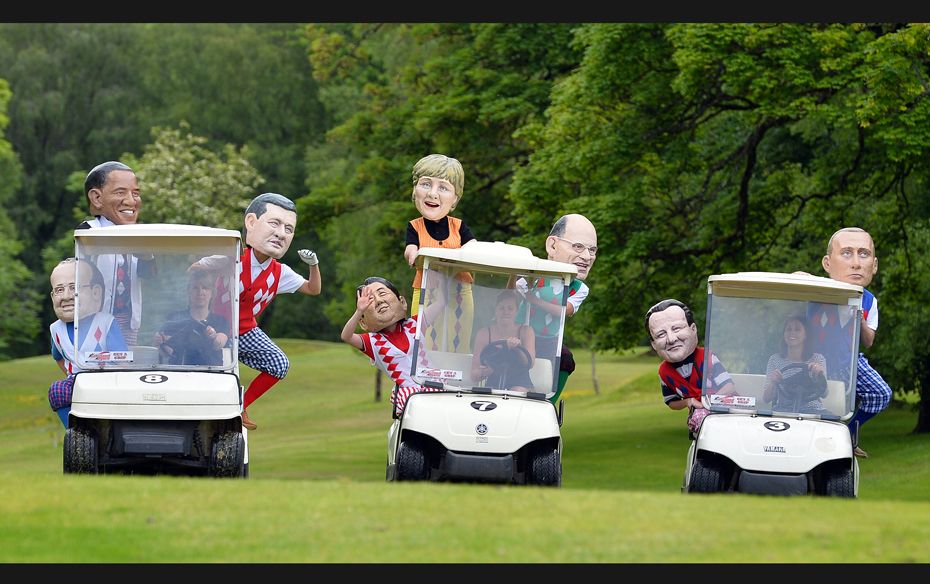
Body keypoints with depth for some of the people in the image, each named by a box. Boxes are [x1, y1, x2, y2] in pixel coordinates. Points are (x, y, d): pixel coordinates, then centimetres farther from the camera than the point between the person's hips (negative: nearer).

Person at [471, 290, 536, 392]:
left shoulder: (525, 331, 4)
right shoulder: (483, 334, 4)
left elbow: (529, 364, -12)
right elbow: (474, 374, 1)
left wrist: (517, 348, -32)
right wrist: (484, 372, -23)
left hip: (520, 385, 0)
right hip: (493, 385, 0)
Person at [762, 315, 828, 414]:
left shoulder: (817, 359, 8)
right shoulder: (775, 359, 10)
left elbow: (824, 394, -6)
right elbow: (766, 398, 5)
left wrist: (820, 375, -27)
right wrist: (772, 382, -17)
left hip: (811, 410, 0)